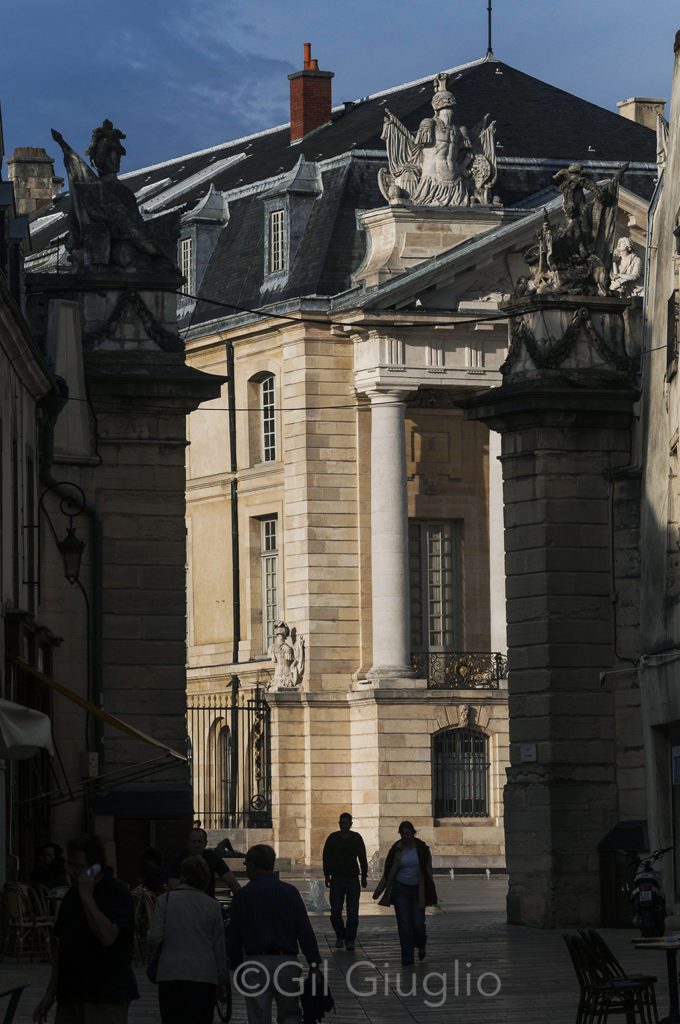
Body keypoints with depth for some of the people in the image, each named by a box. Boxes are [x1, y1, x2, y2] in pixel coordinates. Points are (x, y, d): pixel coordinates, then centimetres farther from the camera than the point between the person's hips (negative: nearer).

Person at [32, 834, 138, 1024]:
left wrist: (87, 896, -18)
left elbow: (106, 937, -24)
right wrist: (50, 994, 19)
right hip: (69, 996, 7)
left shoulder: (116, 893, -8)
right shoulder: (72, 895, 16)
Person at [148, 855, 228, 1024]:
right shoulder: (213, 906, 4)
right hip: (204, 974, 0)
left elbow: (155, 937, -6)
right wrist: (222, 980, 15)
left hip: (171, 973, 0)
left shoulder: (166, 900, 0)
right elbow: (219, 947, 7)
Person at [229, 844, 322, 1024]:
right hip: (286, 962, 1)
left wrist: (237, 967, 12)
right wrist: (314, 964, 0)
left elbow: (234, 936, 2)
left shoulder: (242, 895, 0)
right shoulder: (289, 892, 3)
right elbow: (305, 931, -1)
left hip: (255, 963, -1)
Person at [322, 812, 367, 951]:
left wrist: (364, 876, 4)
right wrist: (327, 876, 0)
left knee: (352, 912, -6)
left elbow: (362, 858, 9)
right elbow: (326, 858, 7)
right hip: (336, 879, 0)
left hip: (352, 878, 0)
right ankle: (340, 936, 15)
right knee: (335, 911, -4)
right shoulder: (332, 838, 4)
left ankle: (350, 940, 0)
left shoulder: (356, 838, 4)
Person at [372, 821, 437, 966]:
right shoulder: (396, 850, 0)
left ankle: (421, 946, 30)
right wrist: (378, 892, 4)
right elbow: (388, 873, 6)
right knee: (404, 924, -3)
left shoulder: (422, 849, -1)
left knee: (418, 923, -2)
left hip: (417, 890, -1)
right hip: (400, 890, 1)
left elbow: (428, 872, 2)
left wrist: (431, 893, -1)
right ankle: (407, 958, 3)